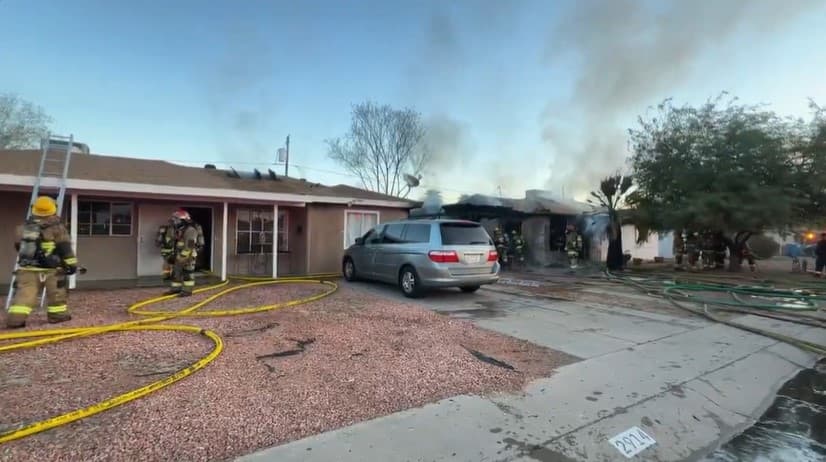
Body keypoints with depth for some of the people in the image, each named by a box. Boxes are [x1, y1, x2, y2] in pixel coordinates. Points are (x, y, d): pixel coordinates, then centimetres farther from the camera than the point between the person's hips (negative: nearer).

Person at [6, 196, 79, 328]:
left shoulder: (22, 229, 7)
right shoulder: (57, 229, -9)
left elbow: (18, 247, 21)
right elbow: (65, 249, -9)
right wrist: (71, 264, -4)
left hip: (27, 269, 4)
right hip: (51, 270, -3)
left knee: (24, 295, 3)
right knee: (56, 294, 10)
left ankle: (15, 319, -6)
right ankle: (57, 315, 17)